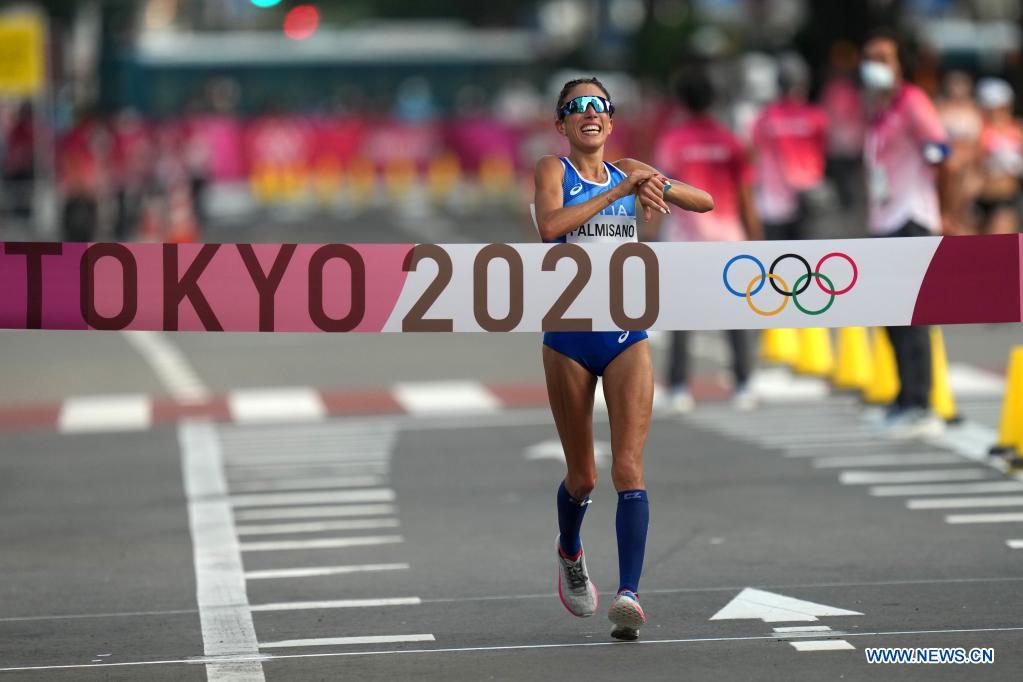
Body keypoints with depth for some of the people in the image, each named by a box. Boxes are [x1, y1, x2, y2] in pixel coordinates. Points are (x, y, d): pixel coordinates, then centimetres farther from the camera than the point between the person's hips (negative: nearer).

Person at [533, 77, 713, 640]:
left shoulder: (629, 171, 10)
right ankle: (569, 552, 41)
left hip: (626, 337, 2)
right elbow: (550, 225, -22)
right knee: (582, 476, 9)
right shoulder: (553, 170, -2)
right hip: (568, 336, -2)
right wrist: (619, 192, -22)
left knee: (628, 468, -13)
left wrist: (661, 184, -11)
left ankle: (629, 594, -19)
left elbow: (704, 202, 8)